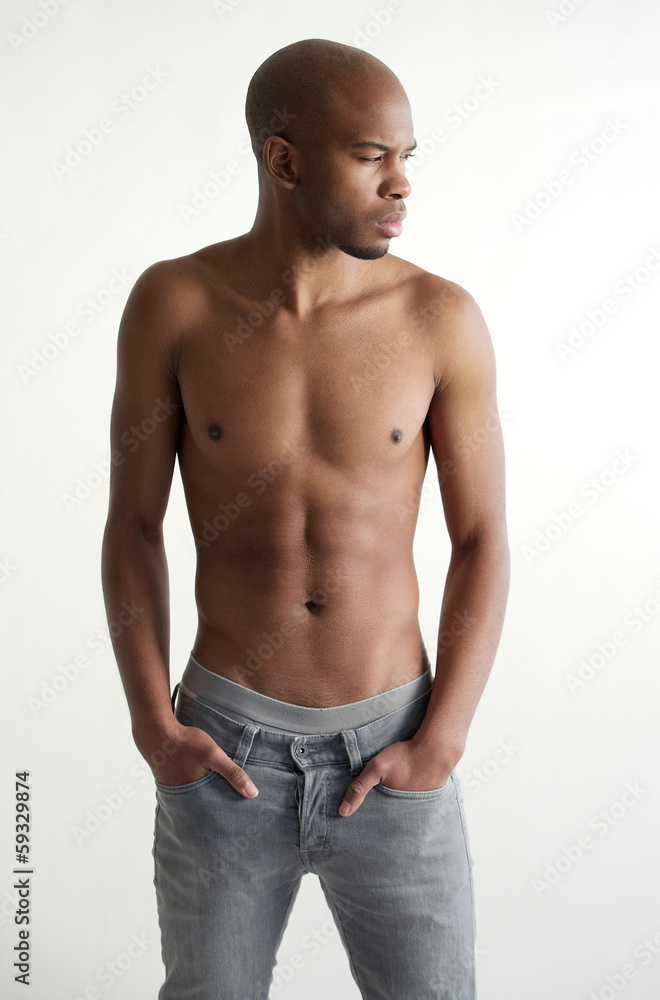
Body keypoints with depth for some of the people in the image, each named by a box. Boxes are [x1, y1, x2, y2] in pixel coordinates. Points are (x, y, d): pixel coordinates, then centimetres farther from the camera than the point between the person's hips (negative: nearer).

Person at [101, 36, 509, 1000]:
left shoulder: (443, 319, -8)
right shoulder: (172, 303, -8)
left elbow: (482, 543, -3)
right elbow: (133, 525, -1)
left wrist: (439, 746, -10)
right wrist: (153, 727, -8)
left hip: (391, 749, 0)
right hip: (223, 748, 0)